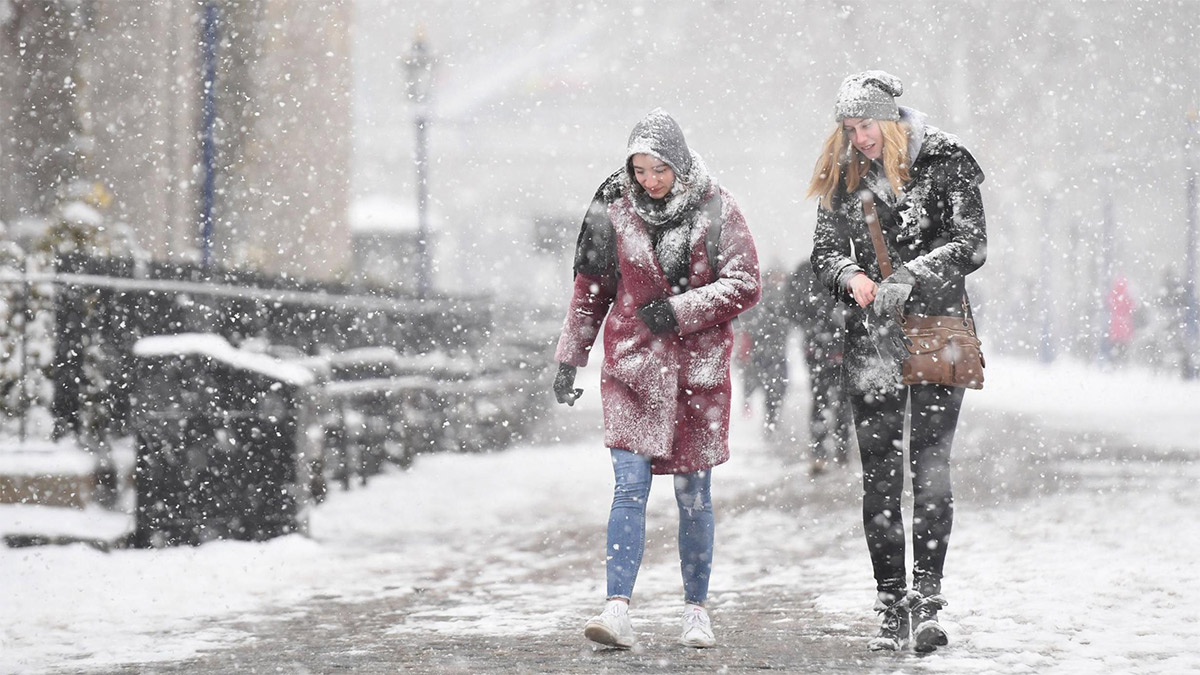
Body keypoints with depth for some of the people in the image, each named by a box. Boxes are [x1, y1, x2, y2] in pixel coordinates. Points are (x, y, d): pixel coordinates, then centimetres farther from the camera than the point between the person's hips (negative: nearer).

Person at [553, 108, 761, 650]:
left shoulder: (715, 209, -1)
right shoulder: (615, 212, 4)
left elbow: (745, 284, -3)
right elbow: (590, 292, 11)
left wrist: (679, 309, -12)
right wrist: (569, 360, 9)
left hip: (698, 370, 0)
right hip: (633, 367, 0)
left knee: (695, 497, 7)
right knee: (629, 487, -11)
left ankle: (696, 610, 21)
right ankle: (618, 611, -17)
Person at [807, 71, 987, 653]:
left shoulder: (945, 162, -2)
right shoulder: (843, 175, 11)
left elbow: (971, 244, -8)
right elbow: (824, 252, 11)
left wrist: (909, 275, -21)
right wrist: (850, 275, -12)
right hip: (872, 339, 4)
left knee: (929, 465, -11)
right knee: (878, 474, 1)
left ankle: (927, 600, -11)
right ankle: (891, 606, 5)